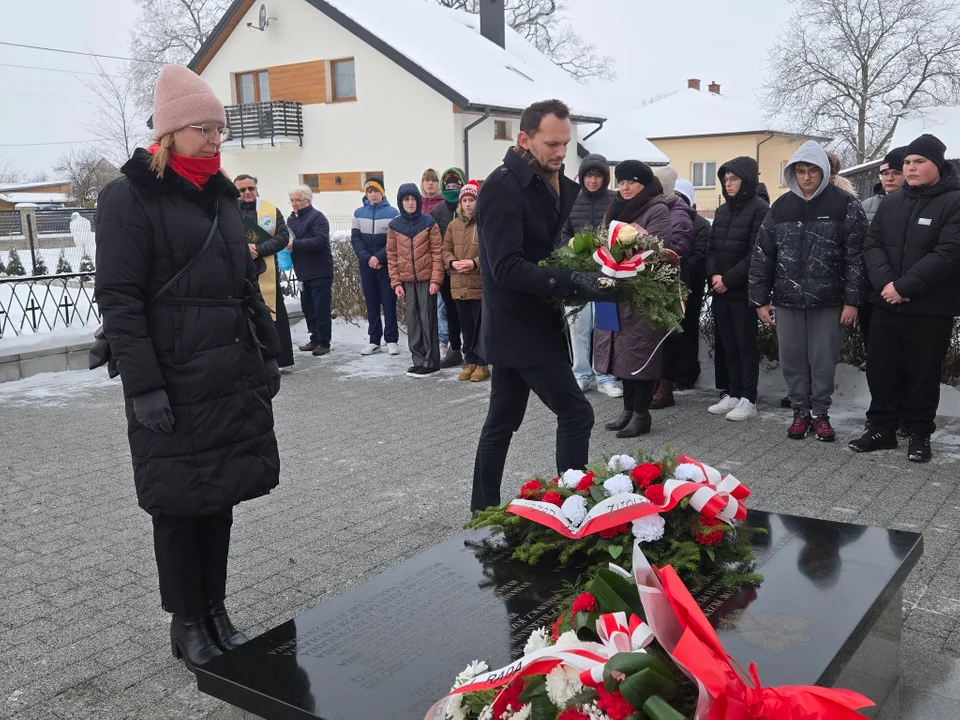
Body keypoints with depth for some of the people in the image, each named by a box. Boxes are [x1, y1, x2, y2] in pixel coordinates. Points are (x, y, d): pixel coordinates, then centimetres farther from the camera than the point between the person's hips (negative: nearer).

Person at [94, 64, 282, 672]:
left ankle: (216, 610, 27)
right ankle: (187, 623, 21)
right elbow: (119, 300, -12)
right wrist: (144, 386, -18)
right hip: (175, 387, -6)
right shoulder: (130, 198, -7)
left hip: (235, 378, 6)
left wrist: (269, 353, 14)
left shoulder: (221, 194, 14)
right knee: (180, 503, 5)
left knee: (221, 496, 13)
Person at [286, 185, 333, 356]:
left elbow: (321, 241, -23)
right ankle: (315, 340, 21)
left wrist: (295, 244, -25)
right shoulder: (292, 218, 15)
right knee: (308, 309, 12)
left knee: (321, 310, -4)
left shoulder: (317, 217, -10)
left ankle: (324, 343, 2)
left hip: (320, 272, -8)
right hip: (304, 273, 8)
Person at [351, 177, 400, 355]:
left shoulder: (392, 212, -4)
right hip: (366, 266, 3)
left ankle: (392, 340, 6)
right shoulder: (359, 213, 7)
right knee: (371, 303, 8)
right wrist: (368, 258, -11)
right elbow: (355, 239, 3)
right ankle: (374, 341, 13)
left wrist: (379, 257, -16)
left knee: (389, 302, 0)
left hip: (387, 265, -3)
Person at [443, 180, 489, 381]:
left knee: (482, 327, 1)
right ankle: (471, 362, 22)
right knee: (467, 327, 12)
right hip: (459, 285, 5)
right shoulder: (454, 225, 12)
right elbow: (446, 249, 13)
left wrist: (475, 262, -20)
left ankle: (482, 364, 10)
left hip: (482, 285, -5)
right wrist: (453, 262, -7)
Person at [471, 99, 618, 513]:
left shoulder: (561, 186, 8)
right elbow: (507, 269, -26)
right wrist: (573, 282, -33)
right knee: (575, 414, -6)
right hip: (519, 328, -8)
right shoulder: (502, 188, -18)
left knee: (502, 421, 15)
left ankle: (483, 513, 26)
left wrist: (591, 272, -7)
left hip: (528, 326, 8)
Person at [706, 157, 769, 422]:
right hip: (720, 290, 6)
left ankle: (749, 400, 8)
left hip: (744, 290, -6)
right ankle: (733, 394, 19)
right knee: (728, 345, 10)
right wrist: (713, 275, -4)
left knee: (746, 346, 0)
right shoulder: (722, 210, 14)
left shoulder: (760, 209, -8)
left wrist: (729, 279, -15)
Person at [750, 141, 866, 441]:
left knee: (823, 360, 5)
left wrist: (852, 300, -10)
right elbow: (762, 255, 8)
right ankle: (800, 411, 23)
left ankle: (820, 414, 20)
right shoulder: (781, 206, 7)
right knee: (792, 359, 8)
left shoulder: (845, 205, -3)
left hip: (828, 300, -3)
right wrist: (760, 299, 5)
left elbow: (856, 255, -6)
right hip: (787, 299, 3)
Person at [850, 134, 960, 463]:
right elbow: (873, 245, 3)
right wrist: (885, 282, -15)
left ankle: (919, 434, 20)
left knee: (922, 372, 6)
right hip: (887, 304, 5)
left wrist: (904, 286, -21)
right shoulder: (891, 202, 11)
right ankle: (881, 427, 22)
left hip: (931, 307, -4)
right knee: (881, 368, 9)